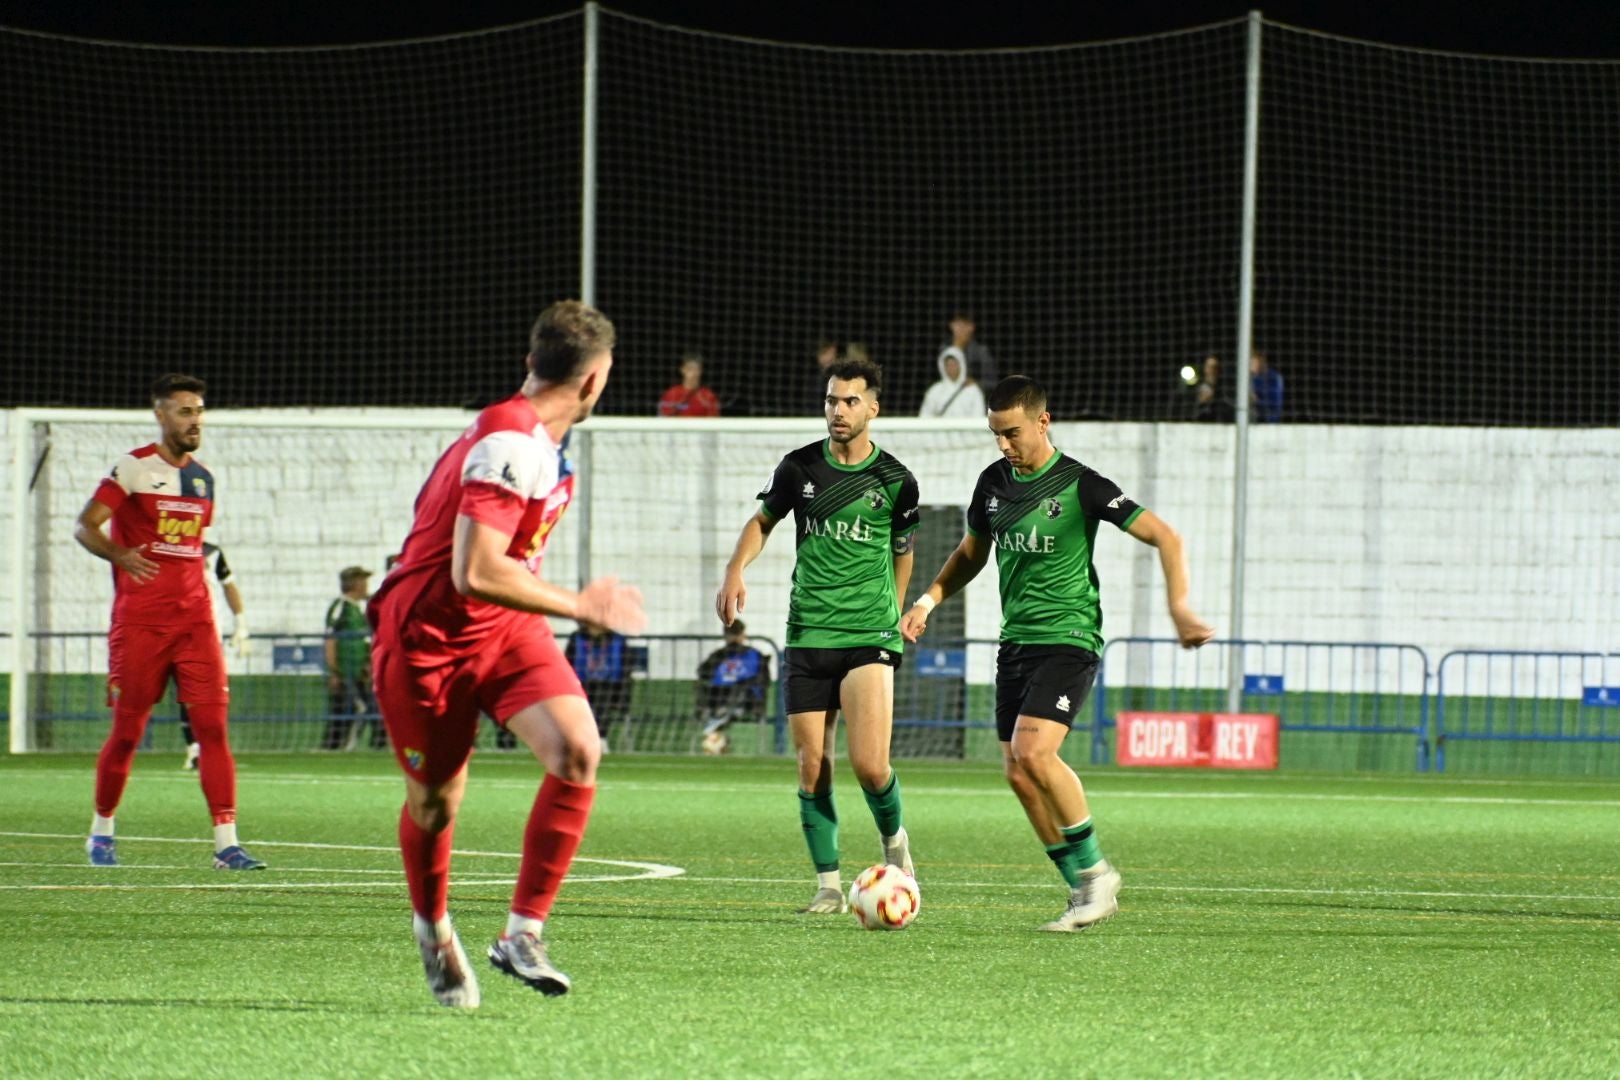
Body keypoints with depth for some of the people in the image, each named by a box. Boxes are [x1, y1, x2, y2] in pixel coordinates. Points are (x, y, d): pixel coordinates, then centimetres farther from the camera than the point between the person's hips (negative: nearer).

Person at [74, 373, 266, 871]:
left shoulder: (203, 478, 14)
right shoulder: (134, 468, -4)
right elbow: (85, 526, -10)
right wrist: (119, 555, -28)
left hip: (194, 619, 5)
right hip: (139, 620, -4)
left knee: (213, 726, -8)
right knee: (128, 732, 2)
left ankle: (226, 843, -11)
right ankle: (101, 830, 23)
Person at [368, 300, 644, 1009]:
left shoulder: (535, 442, 7)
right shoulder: (509, 445, -25)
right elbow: (475, 574, -32)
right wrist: (579, 606, -23)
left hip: (505, 630, 8)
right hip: (429, 637, -8)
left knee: (579, 752, -17)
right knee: (435, 801, 8)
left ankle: (523, 933, -12)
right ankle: (433, 929, 39)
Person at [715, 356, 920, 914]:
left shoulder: (895, 480, 0)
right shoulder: (799, 468, 3)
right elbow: (763, 520, 17)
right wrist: (736, 571, 1)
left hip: (870, 636, -2)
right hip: (808, 636, 2)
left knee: (869, 765, -15)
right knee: (813, 770, 0)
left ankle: (894, 839, 16)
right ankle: (828, 885, 9)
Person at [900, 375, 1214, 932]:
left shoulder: (1080, 485, -11)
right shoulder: (994, 483, 8)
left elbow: (1163, 536, -10)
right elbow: (972, 552, 24)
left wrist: (1179, 608, -21)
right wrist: (929, 599, 10)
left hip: (1067, 640, -7)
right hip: (1015, 641, 7)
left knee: (1033, 752, -24)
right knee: (1018, 775, 2)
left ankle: (1095, 870, -9)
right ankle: (1084, 892, 11)